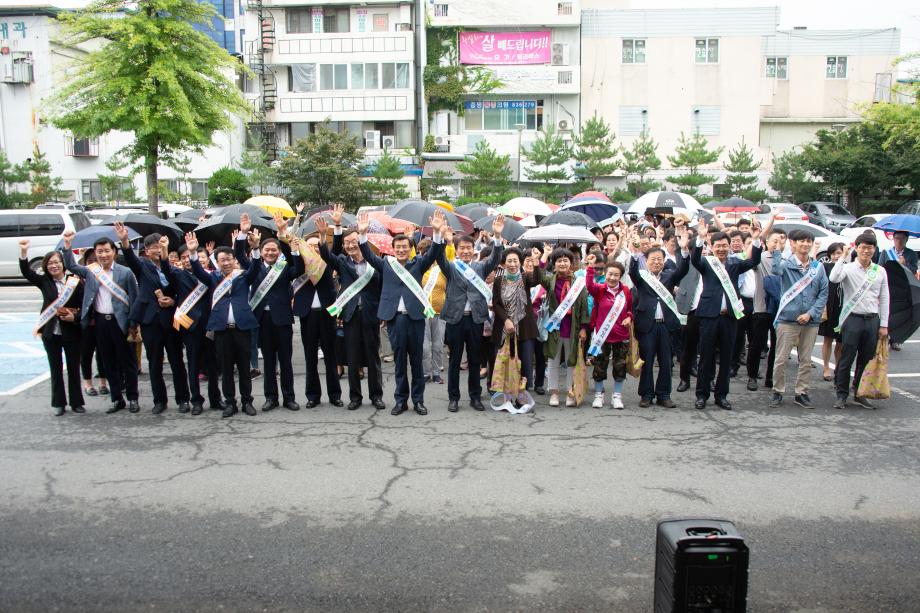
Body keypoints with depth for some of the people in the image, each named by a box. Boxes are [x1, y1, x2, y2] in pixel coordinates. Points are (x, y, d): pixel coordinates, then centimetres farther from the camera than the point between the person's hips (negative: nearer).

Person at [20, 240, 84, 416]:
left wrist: (74, 317, -20)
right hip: (50, 332, 2)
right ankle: (58, 403, 19)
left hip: (71, 332, -2)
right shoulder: (44, 281, 2)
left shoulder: (74, 282, -5)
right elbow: (26, 272, -11)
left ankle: (76, 402, 18)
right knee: (56, 369, 9)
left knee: (74, 368, 7)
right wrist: (23, 252, -24)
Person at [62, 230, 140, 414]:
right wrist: (67, 244, -8)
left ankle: (132, 398, 14)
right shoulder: (90, 271, 8)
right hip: (99, 322, 4)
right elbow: (70, 265, 4)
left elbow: (134, 299, -4)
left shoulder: (125, 272, -4)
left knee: (127, 361, 4)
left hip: (120, 321, -4)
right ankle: (117, 399, 20)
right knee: (108, 363, 10)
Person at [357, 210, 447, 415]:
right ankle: (401, 400, 15)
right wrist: (362, 234, -14)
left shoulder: (418, 264, 8)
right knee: (399, 360, 7)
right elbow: (368, 255, 0)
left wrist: (437, 232, -19)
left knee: (416, 360, 7)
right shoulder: (385, 264, 10)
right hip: (394, 318, 0)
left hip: (415, 317, 0)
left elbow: (433, 253, -4)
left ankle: (418, 399, 16)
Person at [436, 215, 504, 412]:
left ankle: (475, 397, 21)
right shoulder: (451, 267, 4)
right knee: (454, 361, 7)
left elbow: (494, 259, -7)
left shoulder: (480, 267, 9)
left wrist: (497, 236, -24)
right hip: (455, 319, -2)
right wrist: (443, 240, -36)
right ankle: (453, 398, 16)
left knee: (474, 361, 10)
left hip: (475, 319, 2)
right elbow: (440, 259, -15)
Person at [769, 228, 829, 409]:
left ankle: (801, 393, 23)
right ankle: (778, 392, 16)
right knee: (781, 359, 1)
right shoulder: (786, 264, -3)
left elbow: (823, 293, 4)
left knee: (806, 360, 11)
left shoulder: (818, 267, 5)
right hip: (788, 319, -3)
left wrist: (810, 313, -6)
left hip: (811, 321, 3)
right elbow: (776, 269, -28)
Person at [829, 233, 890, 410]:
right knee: (846, 360, 0)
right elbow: (834, 278, -24)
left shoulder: (880, 271, 8)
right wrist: (844, 257, -20)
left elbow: (884, 299, 10)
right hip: (852, 318, -4)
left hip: (872, 320, 4)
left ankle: (860, 394, 23)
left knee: (866, 360, 10)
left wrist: (883, 324, 6)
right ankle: (841, 395, 10)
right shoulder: (848, 268, -3)